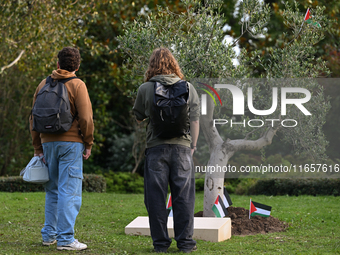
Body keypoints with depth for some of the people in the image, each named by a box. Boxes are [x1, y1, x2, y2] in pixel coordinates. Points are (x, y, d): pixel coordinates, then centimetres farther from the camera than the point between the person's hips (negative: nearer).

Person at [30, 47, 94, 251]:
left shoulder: (44, 85, 10)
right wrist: (88, 144, 0)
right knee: (69, 191, -5)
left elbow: (34, 117, 11)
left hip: (49, 142, 5)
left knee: (52, 190, 16)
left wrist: (38, 146, 17)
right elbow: (85, 118, -10)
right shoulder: (77, 85, -4)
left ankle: (49, 234, 20)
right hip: (71, 142, -5)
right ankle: (65, 239, -8)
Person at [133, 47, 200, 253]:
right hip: (181, 147, 1)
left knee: (156, 197, 5)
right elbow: (195, 121, 6)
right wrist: (192, 146, 13)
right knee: (183, 196, 5)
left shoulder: (146, 89, 0)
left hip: (156, 147, -1)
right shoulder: (188, 88, 5)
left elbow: (138, 118, 11)